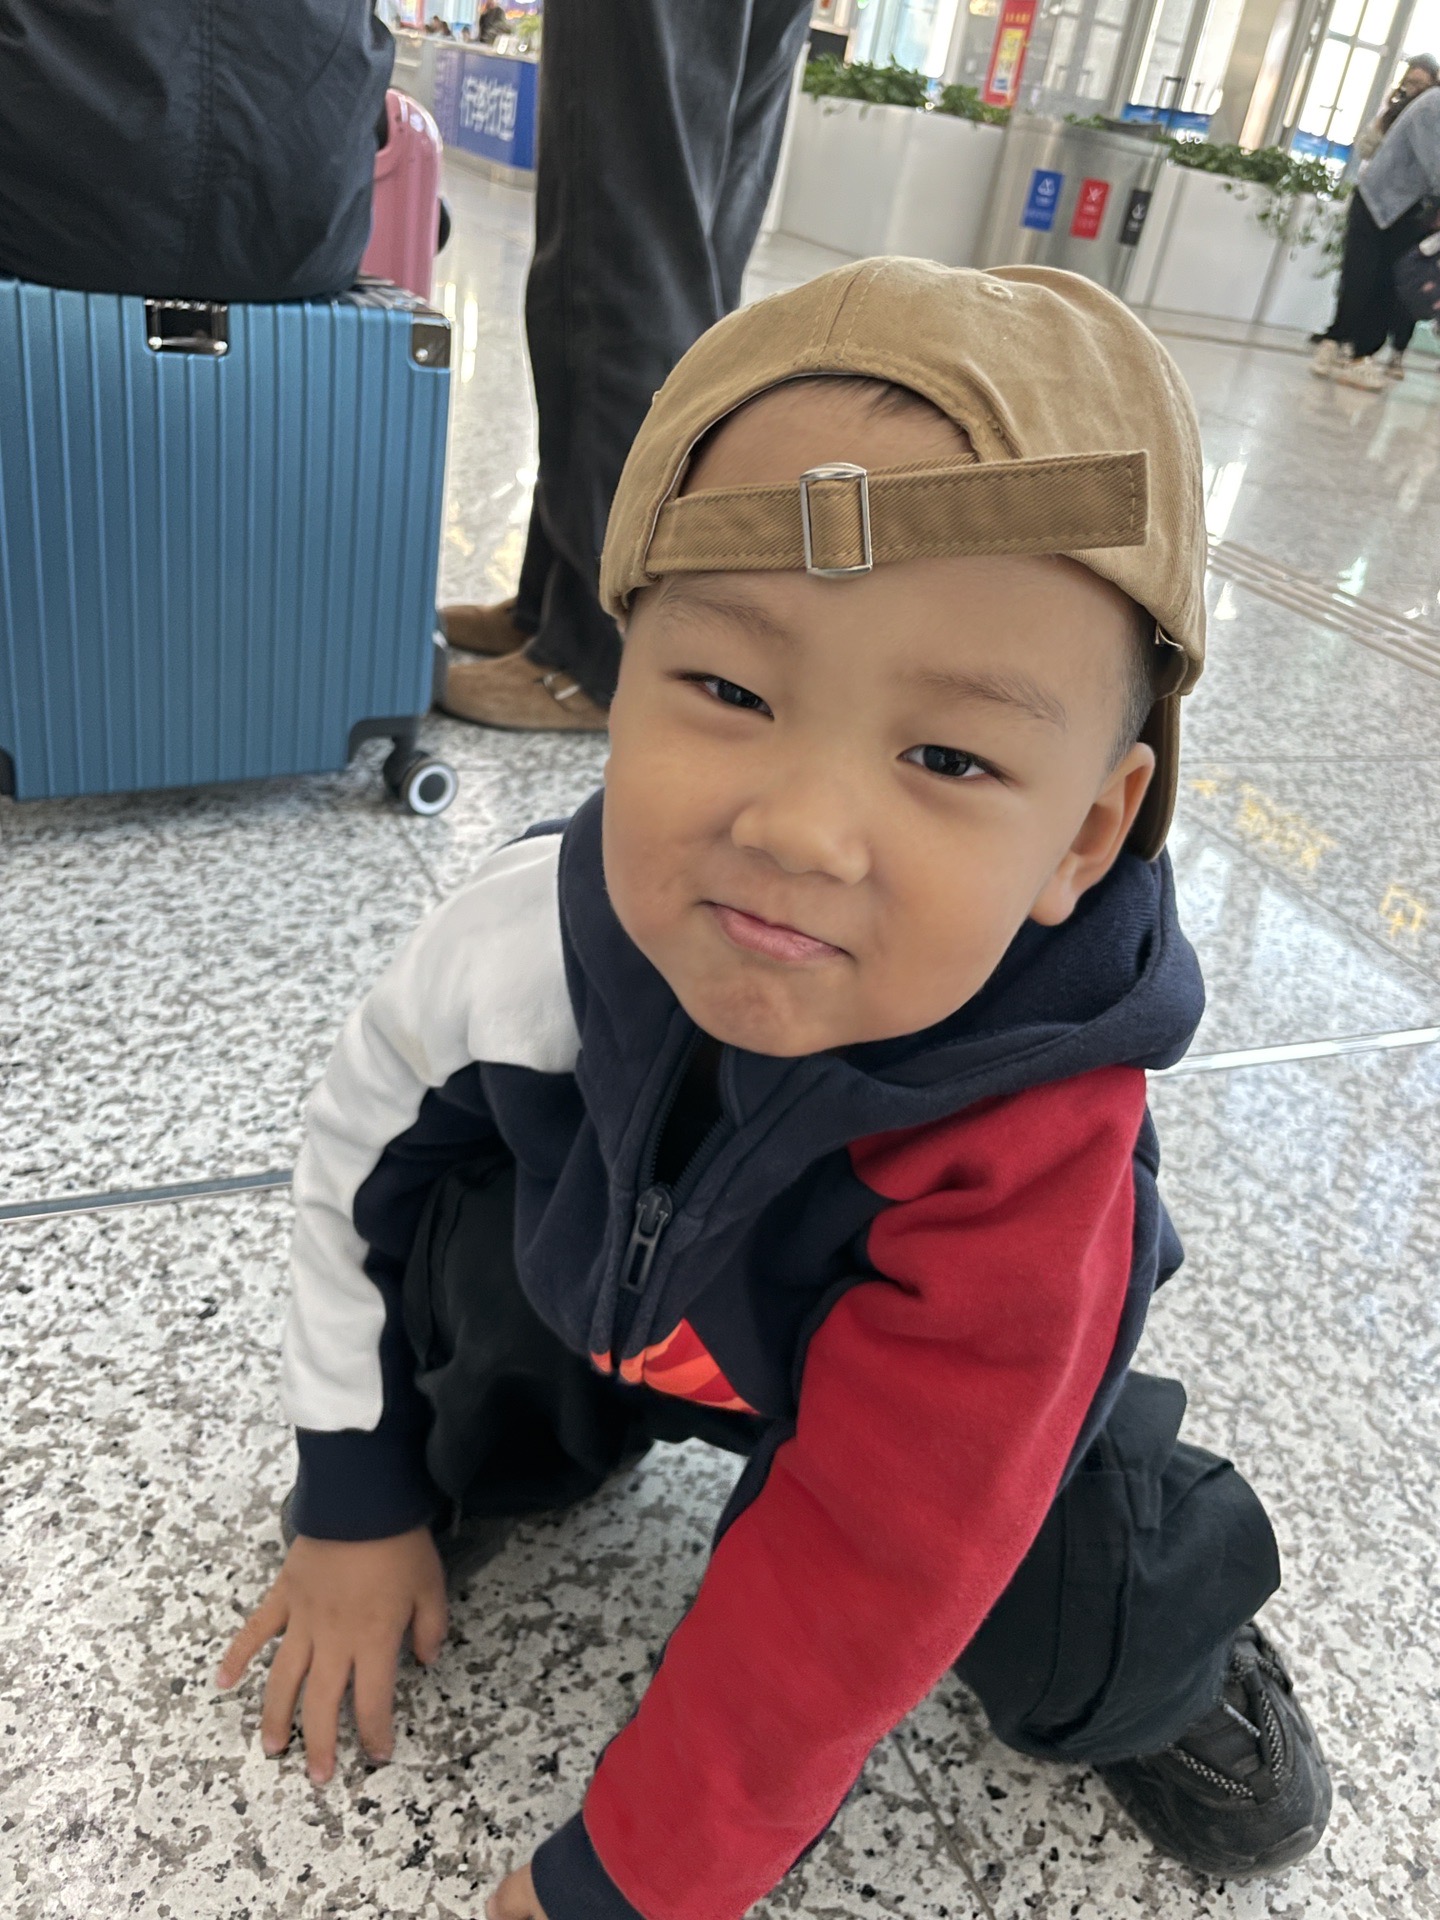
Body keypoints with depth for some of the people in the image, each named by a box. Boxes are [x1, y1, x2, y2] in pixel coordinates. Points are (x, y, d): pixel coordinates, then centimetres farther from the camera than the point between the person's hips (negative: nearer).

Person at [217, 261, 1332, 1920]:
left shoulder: (1023, 1166, -41)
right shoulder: (545, 926, -33)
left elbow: (847, 1586, -31)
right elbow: (360, 1128, -11)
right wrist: (359, 1497, -4)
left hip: (910, 1391, -2)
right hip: (619, 1299, 3)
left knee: (1074, 1639, -22)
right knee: (455, 1215, -21)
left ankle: (1155, 1650, 15)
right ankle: (482, 1454, 11)